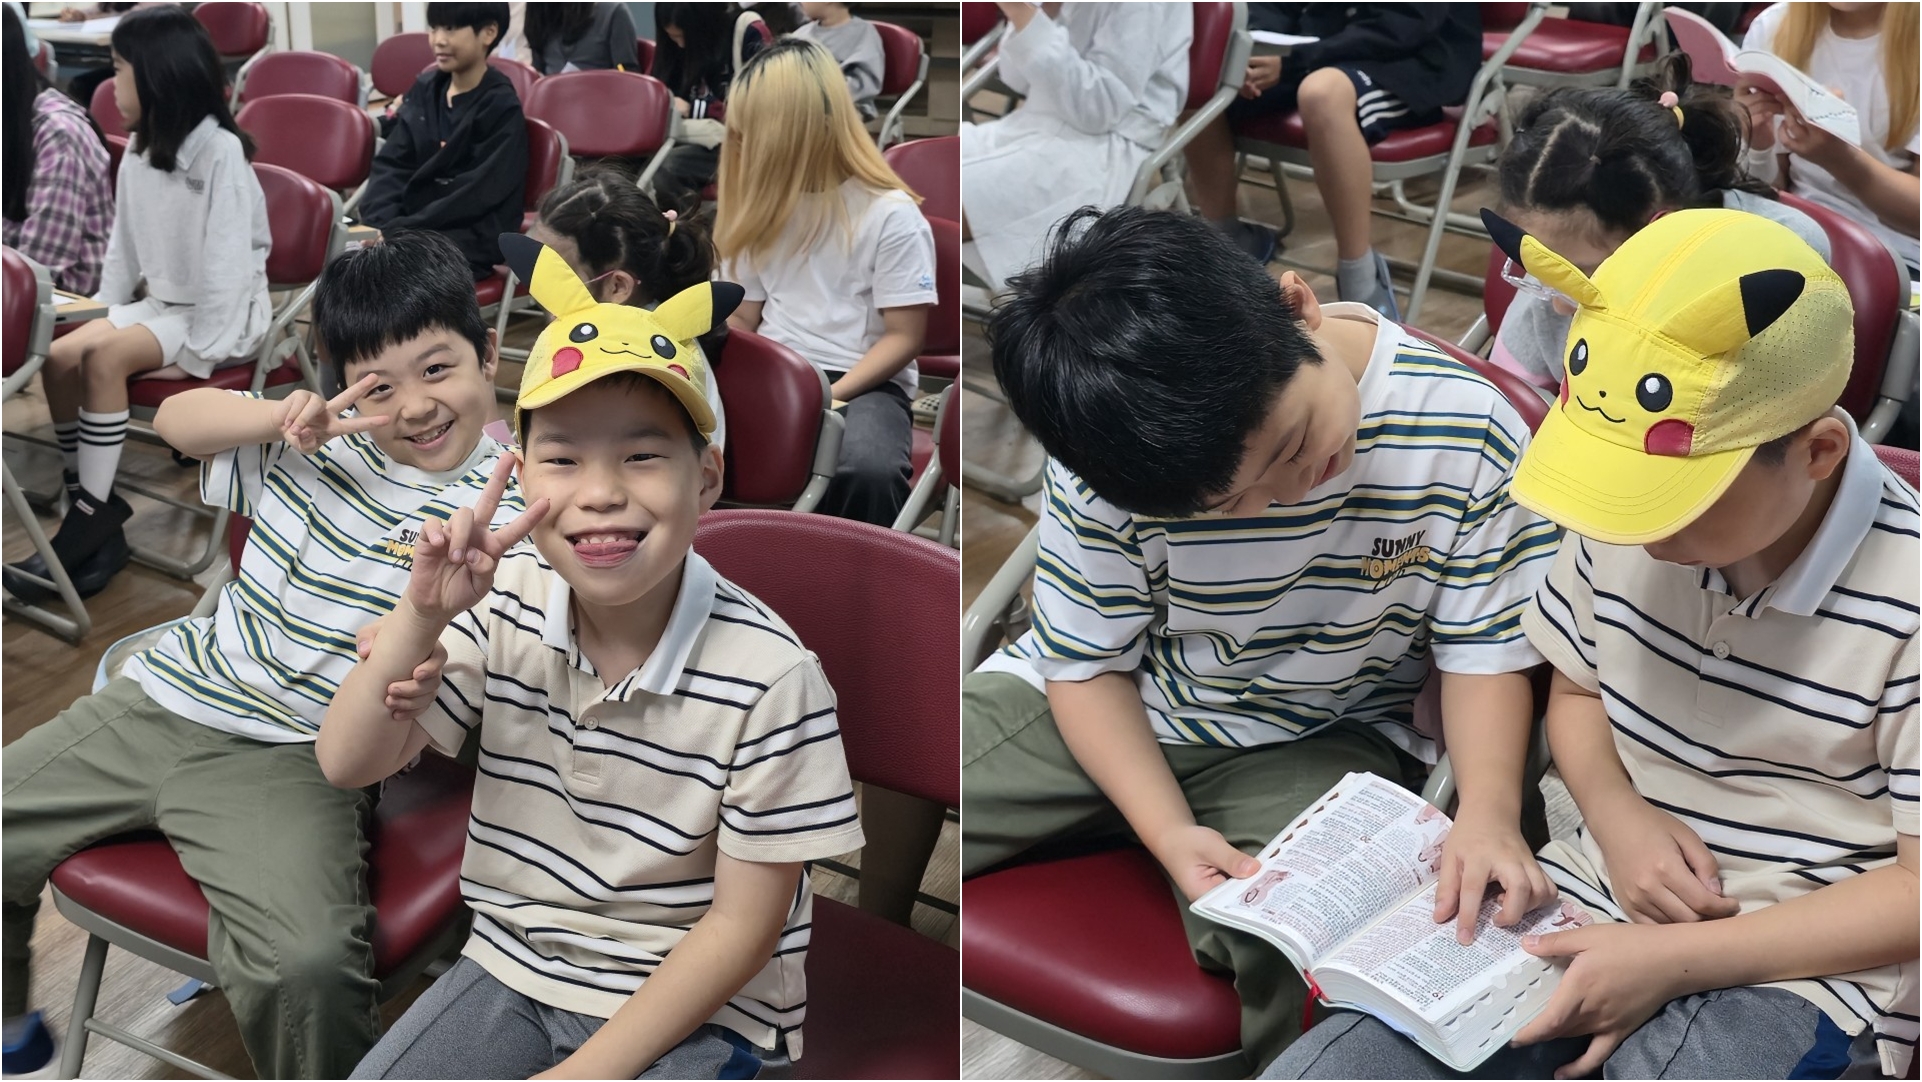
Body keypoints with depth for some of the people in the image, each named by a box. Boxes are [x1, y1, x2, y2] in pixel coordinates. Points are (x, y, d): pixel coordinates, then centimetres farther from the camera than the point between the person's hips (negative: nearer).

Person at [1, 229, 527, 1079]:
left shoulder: (501, 508, -8)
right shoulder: (322, 443, 8)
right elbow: (175, 421, 10)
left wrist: (419, 689, -38)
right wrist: (282, 417, -11)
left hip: (298, 758, -6)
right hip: (160, 699, 6)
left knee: (307, 967, -32)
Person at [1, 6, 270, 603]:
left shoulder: (221, 153, -18)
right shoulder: (138, 151, 7)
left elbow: (228, 264, -21)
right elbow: (123, 245, 14)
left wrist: (201, 351, -22)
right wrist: (104, 312, 5)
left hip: (224, 315, -8)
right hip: (160, 302, 8)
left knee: (103, 358, -28)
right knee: (59, 358, -15)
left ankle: (88, 519, -20)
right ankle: (96, 519, -14)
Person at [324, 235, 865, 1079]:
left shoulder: (770, 677, -22)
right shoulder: (506, 606, -8)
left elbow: (744, 924, -15)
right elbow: (348, 764, -6)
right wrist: (420, 621, -23)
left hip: (693, 1010, -4)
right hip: (511, 969, 5)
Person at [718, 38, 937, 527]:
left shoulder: (892, 215, -5)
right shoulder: (765, 205, 14)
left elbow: (904, 337, -7)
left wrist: (826, 399, -18)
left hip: (862, 382, -5)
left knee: (869, 469, -39)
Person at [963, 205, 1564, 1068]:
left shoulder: (1467, 432, -21)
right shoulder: (1112, 464, -20)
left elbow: (1484, 650, -10)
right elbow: (1088, 662, -8)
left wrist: (1489, 808, -28)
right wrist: (1167, 830, -23)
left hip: (1318, 743, -1)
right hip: (1105, 713, 2)